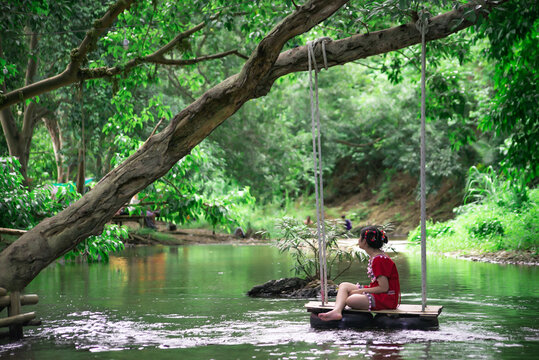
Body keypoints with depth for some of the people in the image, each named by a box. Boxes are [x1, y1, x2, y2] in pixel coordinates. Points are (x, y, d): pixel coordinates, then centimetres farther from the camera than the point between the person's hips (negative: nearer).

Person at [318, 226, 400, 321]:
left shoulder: (379, 260, -19)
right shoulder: (374, 256, 12)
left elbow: (384, 288, -21)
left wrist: (360, 291, -14)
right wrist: (360, 289, 4)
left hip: (388, 299, -11)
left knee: (350, 300, -30)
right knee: (344, 286, 2)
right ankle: (336, 311, -20)